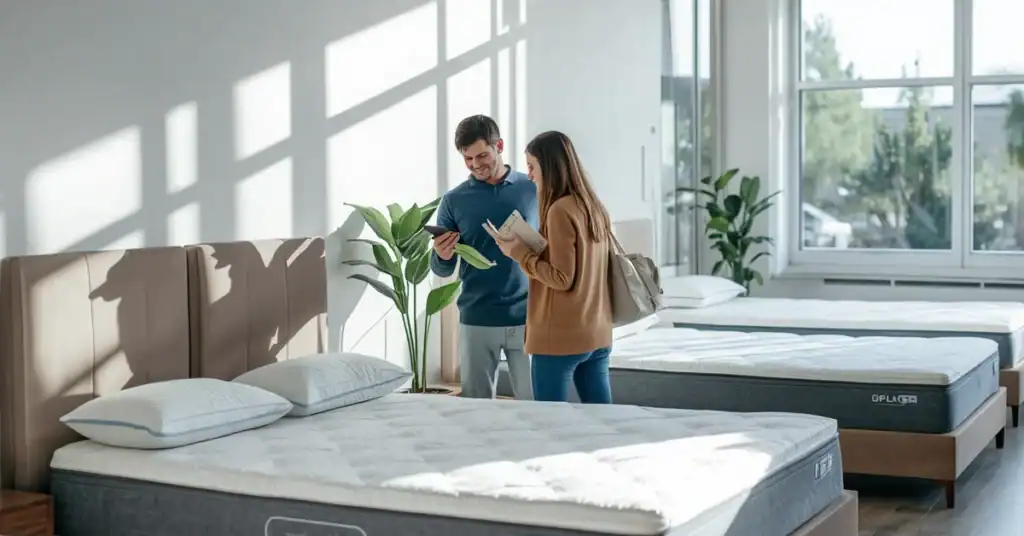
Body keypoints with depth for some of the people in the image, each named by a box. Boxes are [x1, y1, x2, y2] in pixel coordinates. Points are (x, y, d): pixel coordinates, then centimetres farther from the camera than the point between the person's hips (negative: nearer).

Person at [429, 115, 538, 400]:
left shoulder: (533, 190, 2)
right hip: (477, 321, 0)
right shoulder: (453, 200, 2)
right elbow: (442, 270, 5)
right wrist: (442, 256, -19)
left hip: (528, 317, 0)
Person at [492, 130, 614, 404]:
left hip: (560, 338, -8)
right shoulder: (595, 207, 10)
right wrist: (530, 247, 15)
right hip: (597, 335, 8)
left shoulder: (559, 210, -15)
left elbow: (563, 278, -18)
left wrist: (520, 253, -8)